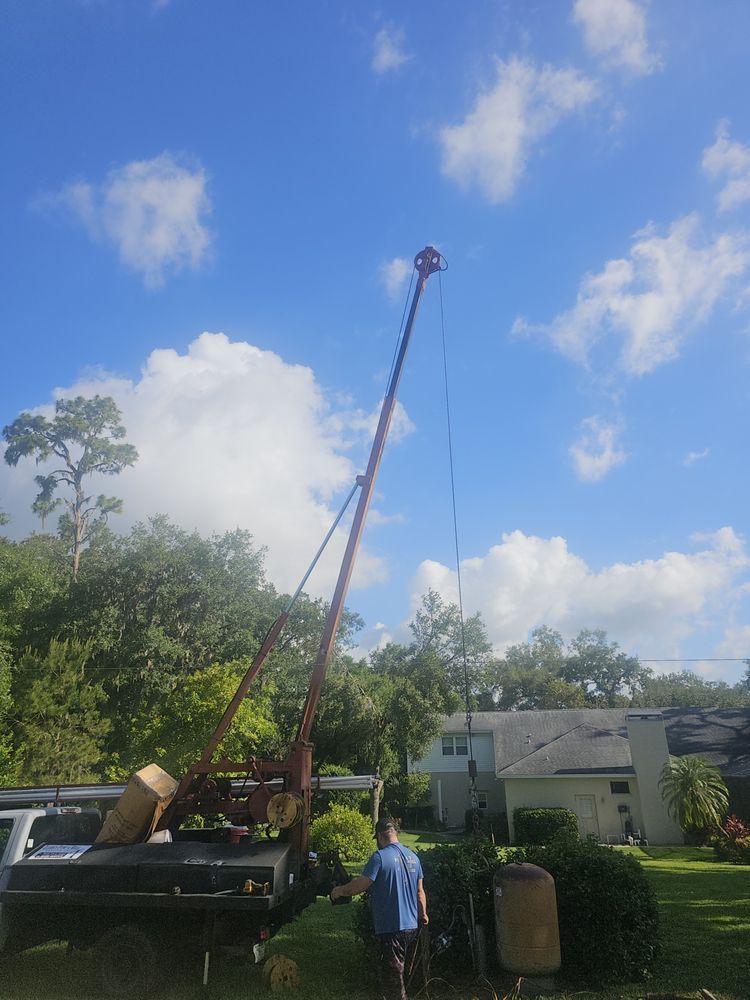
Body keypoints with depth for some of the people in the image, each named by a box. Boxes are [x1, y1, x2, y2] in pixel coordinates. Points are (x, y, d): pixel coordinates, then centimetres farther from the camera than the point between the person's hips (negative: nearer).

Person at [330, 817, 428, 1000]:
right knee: (396, 969, 25)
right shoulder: (413, 856, 5)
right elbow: (420, 891, 11)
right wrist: (423, 914, 24)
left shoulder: (380, 856, -16)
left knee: (391, 974, 5)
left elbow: (361, 884, -17)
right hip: (411, 925, 7)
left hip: (390, 927, -7)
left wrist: (340, 890, 0)